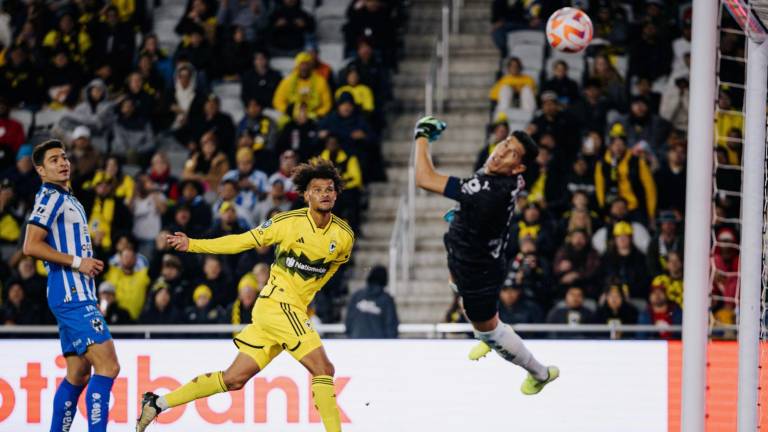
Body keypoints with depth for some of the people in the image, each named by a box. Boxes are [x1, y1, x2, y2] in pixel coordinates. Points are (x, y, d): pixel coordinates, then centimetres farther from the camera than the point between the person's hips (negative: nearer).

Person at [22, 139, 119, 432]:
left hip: (78, 295, 10)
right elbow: (31, 246, -19)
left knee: (78, 375, 12)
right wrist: (76, 262, -17)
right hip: (71, 295, -10)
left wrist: (89, 264, 15)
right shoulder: (50, 197, -8)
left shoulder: (67, 200, 22)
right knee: (108, 366, -18)